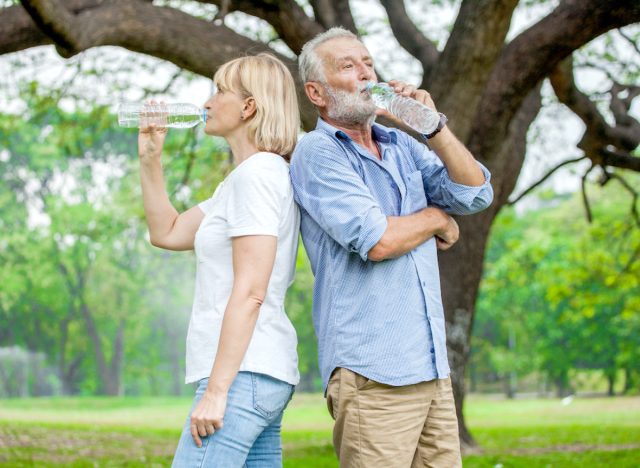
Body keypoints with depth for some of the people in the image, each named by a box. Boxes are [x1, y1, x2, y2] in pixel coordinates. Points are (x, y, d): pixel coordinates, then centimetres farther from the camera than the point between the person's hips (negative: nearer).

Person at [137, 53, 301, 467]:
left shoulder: (258, 173, -11)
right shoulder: (241, 180, 20)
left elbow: (249, 293, -17)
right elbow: (167, 232, 26)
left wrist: (216, 390, -19)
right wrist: (150, 158, 18)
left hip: (244, 372, -10)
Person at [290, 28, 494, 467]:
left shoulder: (403, 147, 16)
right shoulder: (316, 153, -6)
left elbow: (476, 194, 5)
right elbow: (377, 240, -17)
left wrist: (435, 126, -5)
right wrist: (437, 218, 1)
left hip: (431, 366, 7)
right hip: (373, 374, -7)